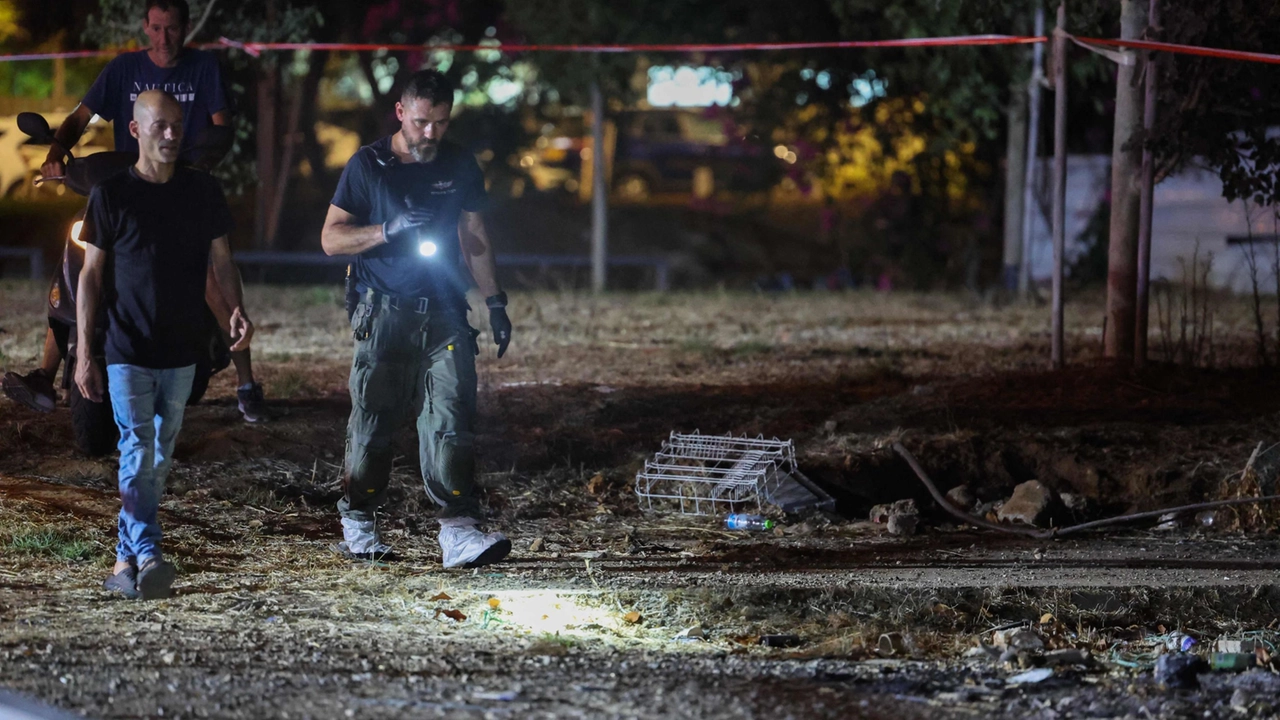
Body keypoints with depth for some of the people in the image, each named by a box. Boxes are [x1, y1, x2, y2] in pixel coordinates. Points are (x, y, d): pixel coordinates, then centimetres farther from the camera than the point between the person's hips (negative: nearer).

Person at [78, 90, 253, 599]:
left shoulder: (202, 192, 6)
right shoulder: (112, 194, -2)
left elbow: (220, 260, 9)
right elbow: (92, 274, 0)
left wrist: (236, 309, -12)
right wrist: (83, 352, -5)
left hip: (181, 352, 4)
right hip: (128, 351, -4)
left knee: (160, 457, 8)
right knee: (137, 448, -13)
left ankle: (126, 559, 18)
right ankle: (147, 556, -21)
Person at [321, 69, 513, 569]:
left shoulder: (460, 167, 10)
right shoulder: (368, 166, -1)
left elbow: (474, 238, 19)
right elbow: (331, 238, -2)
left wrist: (494, 303, 14)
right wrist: (387, 231, -17)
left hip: (445, 314, 2)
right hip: (385, 316, -2)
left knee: (451, 418, -9)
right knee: (373, 420, 2)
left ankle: (460, 531, -15)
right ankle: (358, 521, 19)